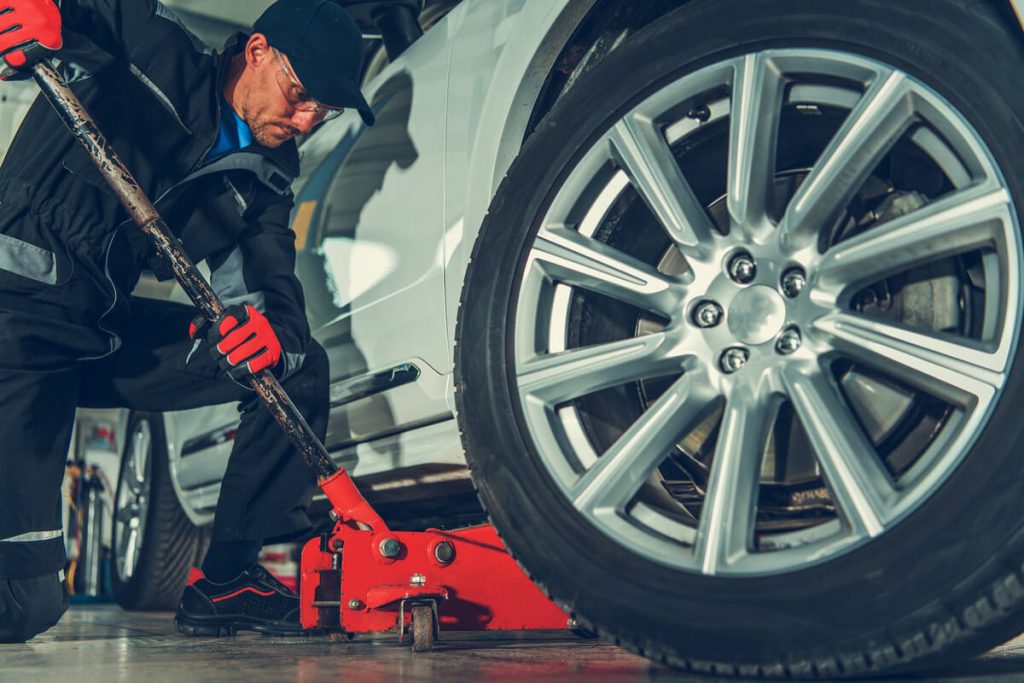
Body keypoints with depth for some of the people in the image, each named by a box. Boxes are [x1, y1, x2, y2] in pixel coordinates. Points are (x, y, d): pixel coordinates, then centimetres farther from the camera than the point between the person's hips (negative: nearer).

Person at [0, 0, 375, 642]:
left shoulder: (267, 178, 10)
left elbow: (274, 289, 0)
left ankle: (224, 580, 2)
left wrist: (276, 331, -25)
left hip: (113, 333, 7)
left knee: (299, 366, -5)